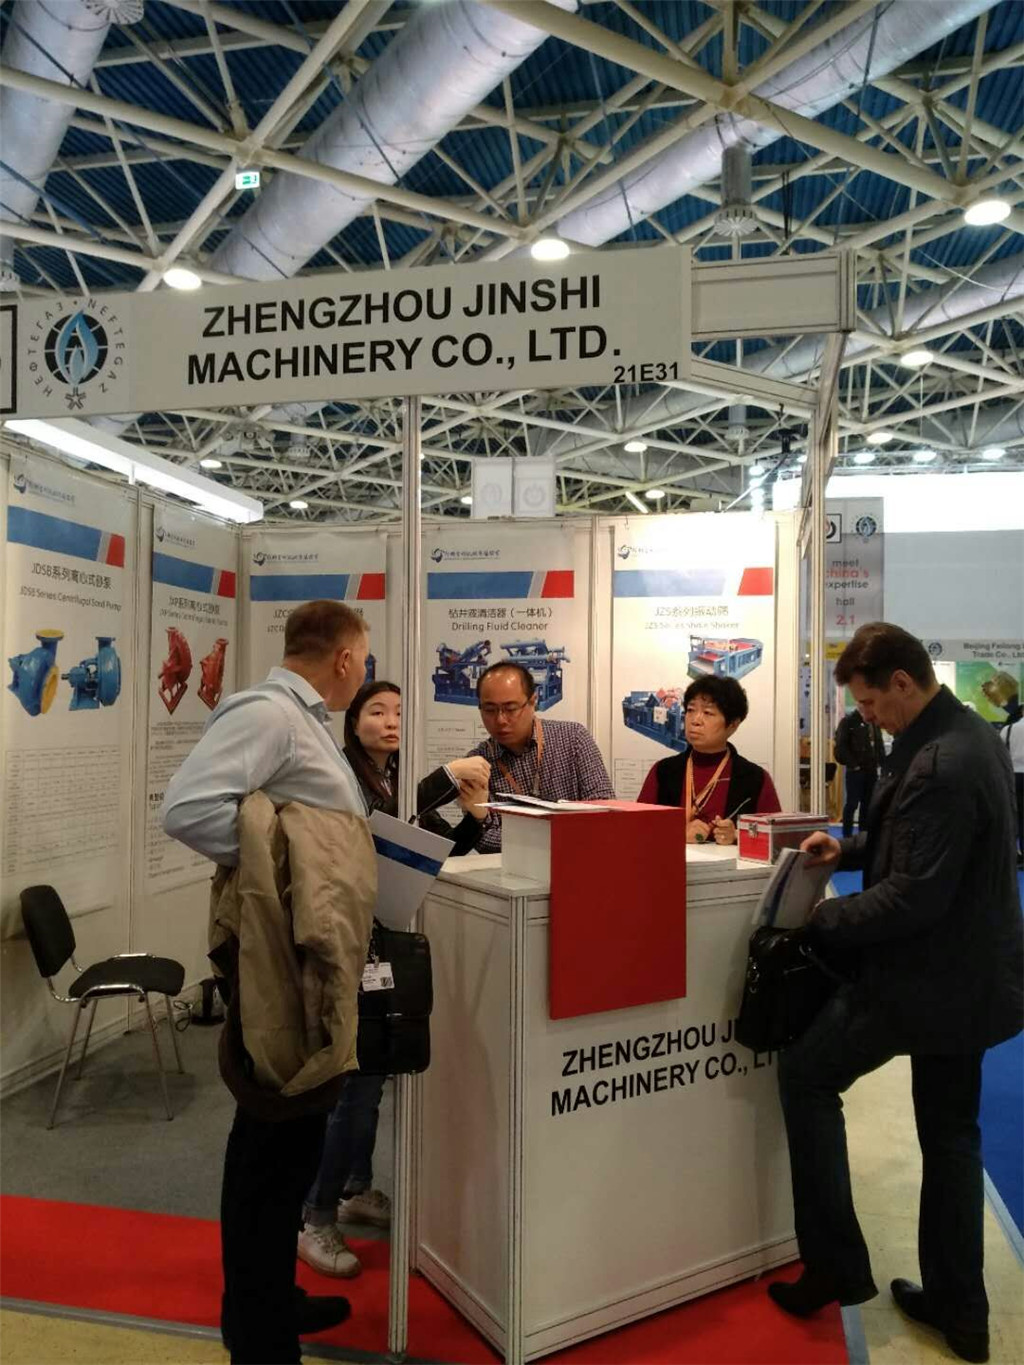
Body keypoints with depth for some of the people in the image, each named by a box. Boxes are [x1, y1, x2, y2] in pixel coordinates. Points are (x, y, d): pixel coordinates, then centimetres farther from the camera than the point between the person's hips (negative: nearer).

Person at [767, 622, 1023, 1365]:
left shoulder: (937, 765, -28)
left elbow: (914, 897, -28)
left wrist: (823, 920, -16)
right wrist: (851, 849, 6)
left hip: (925, 975, -10)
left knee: (804, 1075, 9)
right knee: (952, 1132, 20)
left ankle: (837, 1264, 17)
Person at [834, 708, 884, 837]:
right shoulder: (848, 721, -5)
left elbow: (879, 745, 18)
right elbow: (841, 747, -10)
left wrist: (880, 762, 4)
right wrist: (852, 764, -13)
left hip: (871, 770, 6)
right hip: (855, 770, -6)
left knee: (867, 803, 9)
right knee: (852, 803, -3)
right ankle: (847, 836, 3)